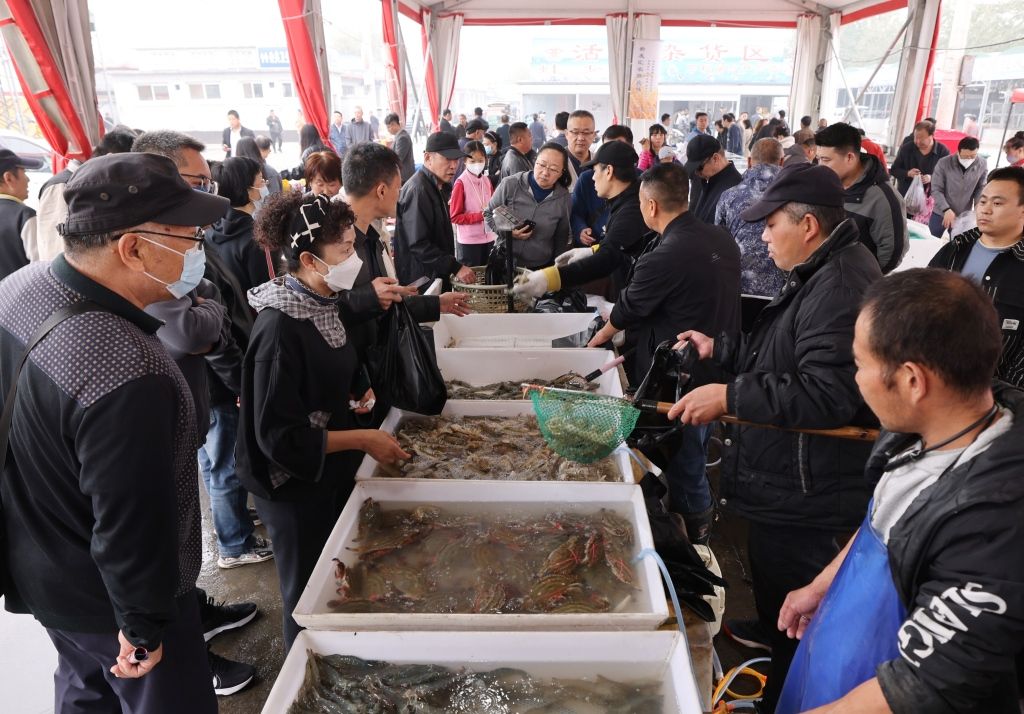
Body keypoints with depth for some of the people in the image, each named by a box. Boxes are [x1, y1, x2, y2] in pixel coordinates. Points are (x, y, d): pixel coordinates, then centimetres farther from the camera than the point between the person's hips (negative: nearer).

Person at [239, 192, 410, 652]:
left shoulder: (323, 303, 0)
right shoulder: (279, 328, -27)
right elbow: (278, 435, -26)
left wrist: (351, 393, -2)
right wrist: (362, 439, -24)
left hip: (330, 471, 8)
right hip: (293, 483, -8)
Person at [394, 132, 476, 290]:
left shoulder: (440, 187, 14)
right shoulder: (417, 190, -19)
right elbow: (418, 244, -25)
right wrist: (456, 267, -26)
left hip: (438, 276, 9)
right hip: (420, 281, -9)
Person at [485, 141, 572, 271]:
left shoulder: (565, 199, -7)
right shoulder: (510, 185, -13)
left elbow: (561, 239, 4)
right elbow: (489, 213, -1)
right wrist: (507, 232, -17)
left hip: (542, 268, 1)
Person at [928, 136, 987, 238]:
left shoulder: (982, 164, -8)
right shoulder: (944, 163, -14)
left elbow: (980, 189, 3)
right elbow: (936, 189, -13)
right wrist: (946, 209, -23)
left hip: (964, 217, 1)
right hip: (940, 213, -1)